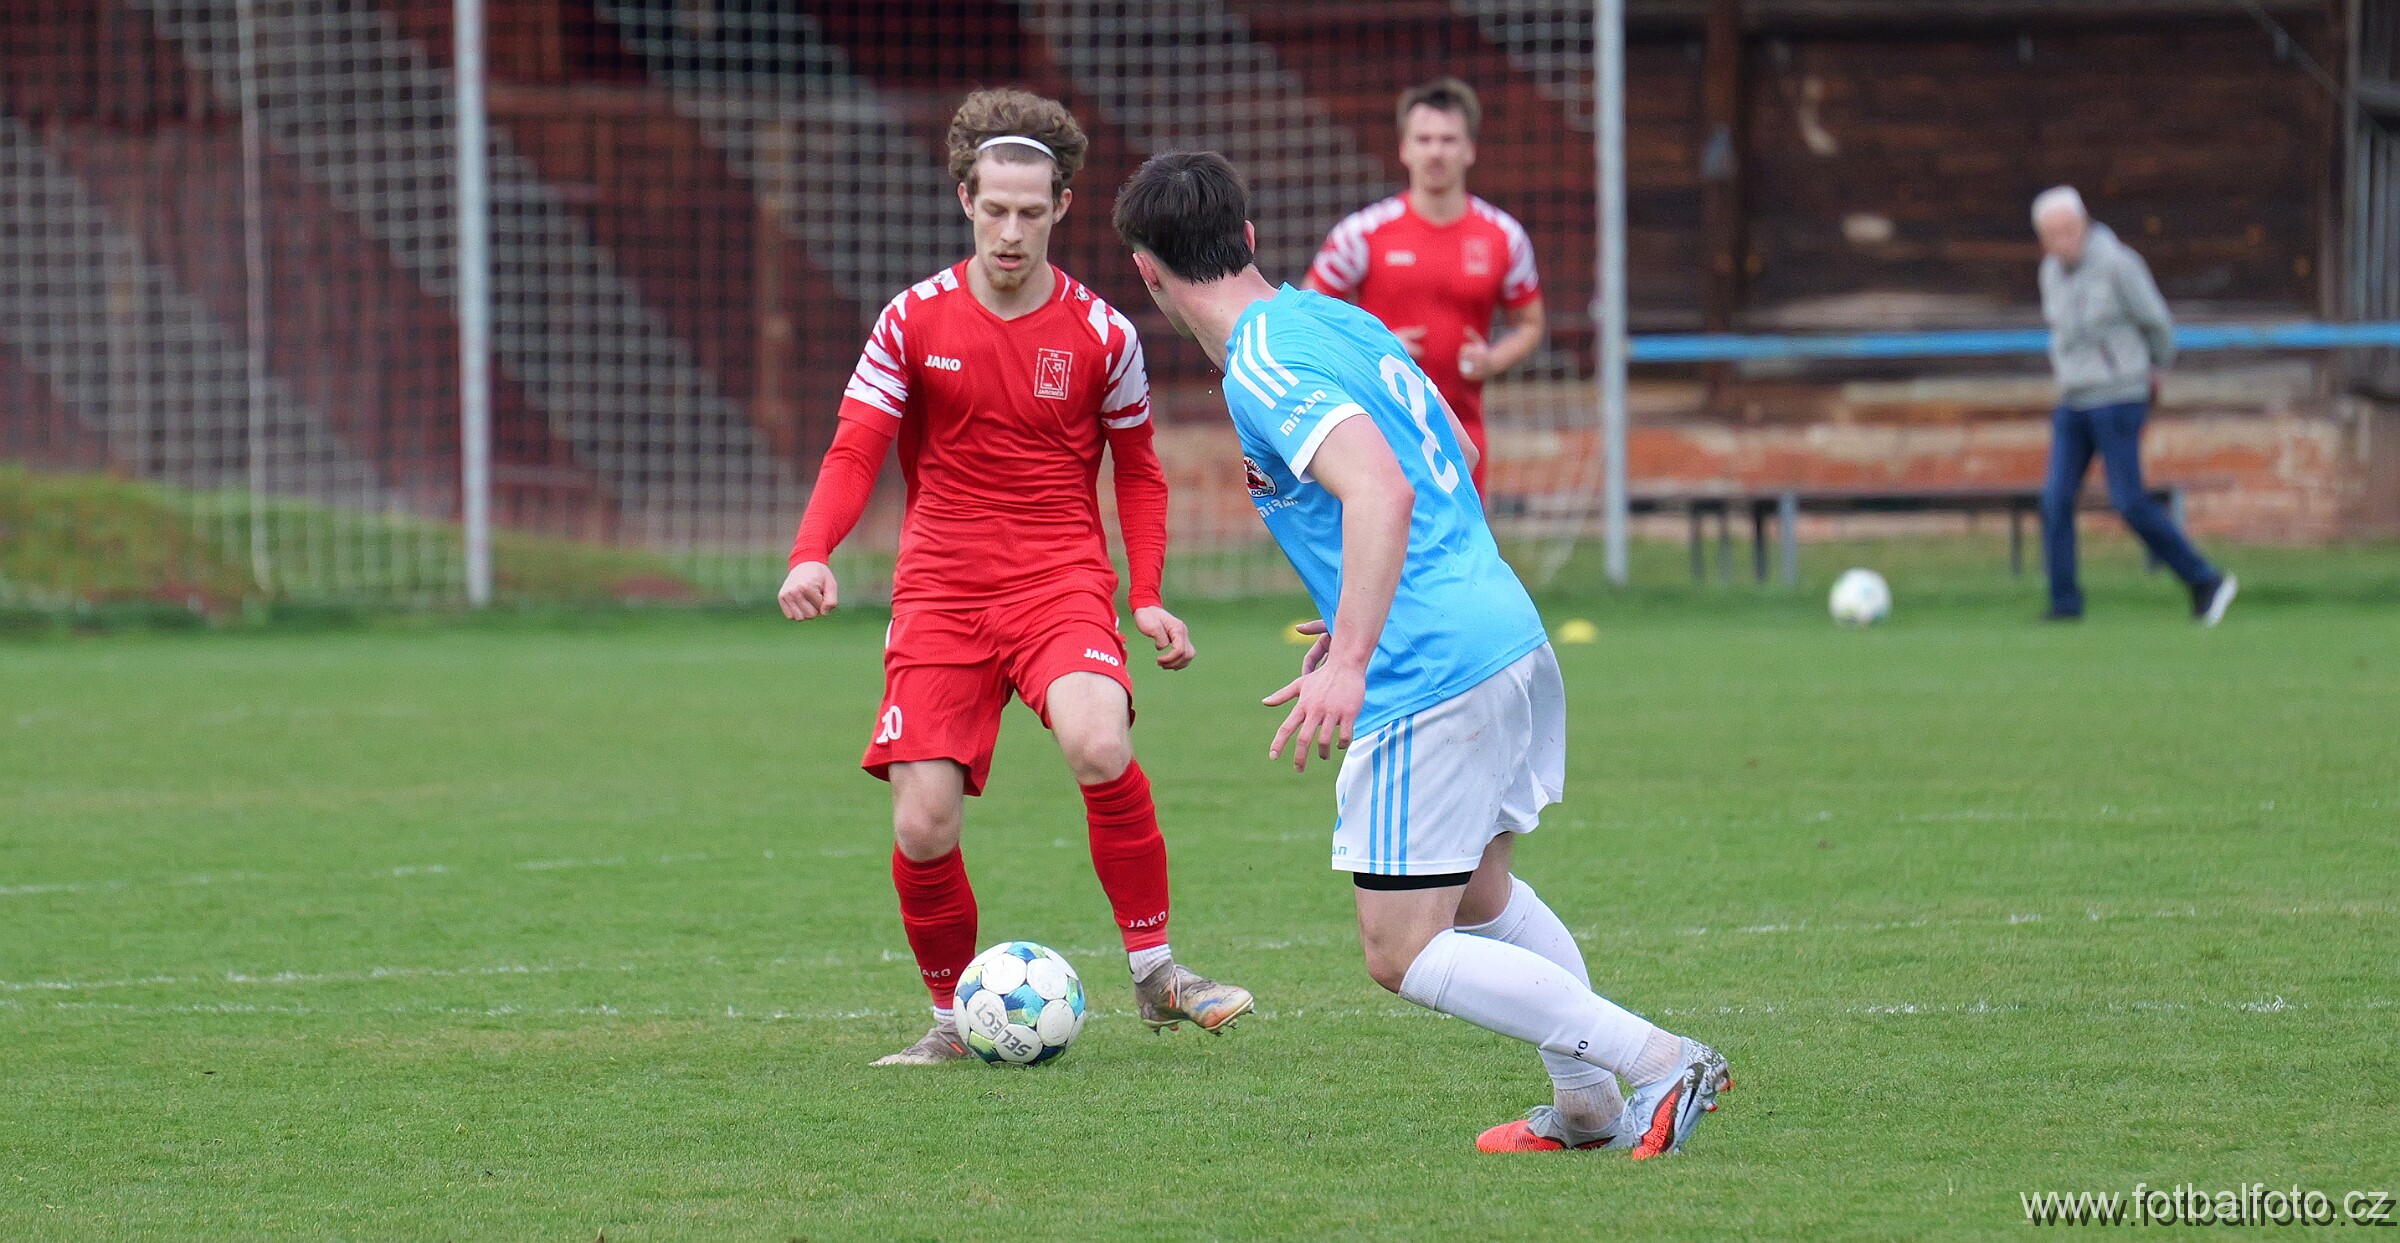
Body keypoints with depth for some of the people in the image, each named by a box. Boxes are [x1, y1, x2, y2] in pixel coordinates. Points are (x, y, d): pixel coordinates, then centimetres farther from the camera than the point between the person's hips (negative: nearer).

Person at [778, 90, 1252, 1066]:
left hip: (1062, 583, -1)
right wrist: (811, 556, -17)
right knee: (923, 827, -10)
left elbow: (1139, 473, 14)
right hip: (939, 595, 1)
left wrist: (1148, 598, 2)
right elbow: (855, 453, 1)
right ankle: (953, 1015, 15)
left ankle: (1155, 970, -15)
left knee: (1100, 746, -32)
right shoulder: (913, 320, 2)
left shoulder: (1101, 333, 3)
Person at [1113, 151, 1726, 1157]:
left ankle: (1660, 1063, -10)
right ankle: (1589, 1106, 26)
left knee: (1404, 954, -3)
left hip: (1428, 680, -10)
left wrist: (1349, 660, -32)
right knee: (1478, 896, 27)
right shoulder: (1335, 318, 16)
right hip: (1515, 639, 10)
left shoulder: (1262, 371, -13)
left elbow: (1381, 491, -27)